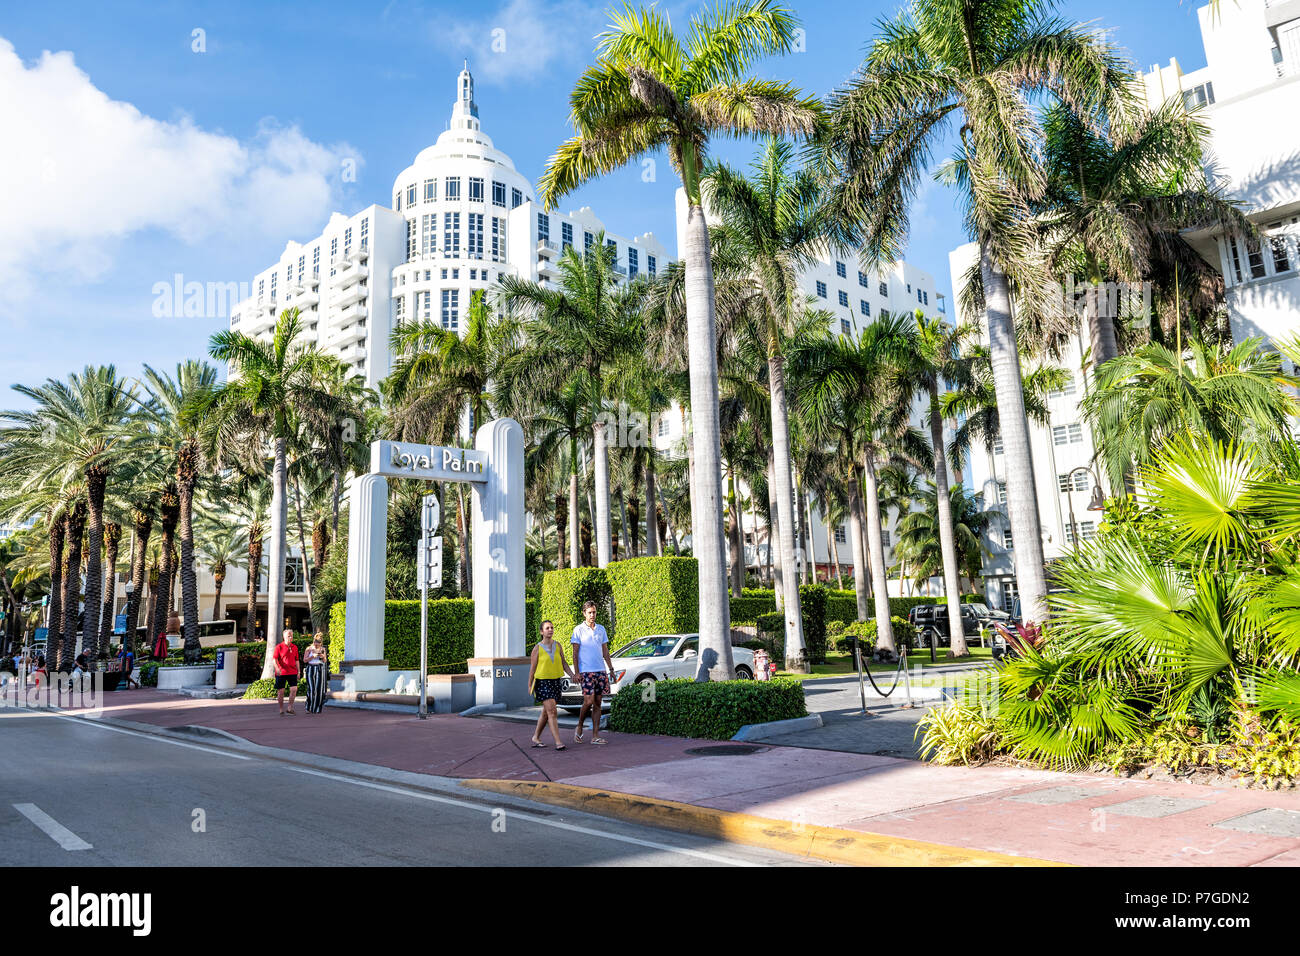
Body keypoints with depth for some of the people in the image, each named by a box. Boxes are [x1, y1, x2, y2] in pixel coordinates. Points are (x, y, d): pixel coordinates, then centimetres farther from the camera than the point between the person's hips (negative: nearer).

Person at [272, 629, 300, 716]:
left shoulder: (295, 647, 10)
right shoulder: (279, 647, -3)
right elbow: (274, 659, -9)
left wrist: (298, 671, 14)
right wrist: (277, 668, -25)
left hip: (292, 672, 3)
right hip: (281, 673, -3)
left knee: (294, 689, -9)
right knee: (281, 691, 3)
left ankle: (290, 708, 2)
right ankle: (281, 710, 16)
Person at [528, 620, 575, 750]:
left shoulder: (557, 646, 6)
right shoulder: (537, 648, -6)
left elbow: (564, 663, 6)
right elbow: (532, 668, -2)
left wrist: (572, 675, -10)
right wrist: (530, 687, -1)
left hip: (556, 682, 5)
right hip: (542, 682, -5)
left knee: (546, 713, 14)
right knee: (552, 712, -14)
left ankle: (536, 737, 30)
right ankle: (558, 742, -17)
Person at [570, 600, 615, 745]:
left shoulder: (601, 629, 13)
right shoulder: (578, 630, -1)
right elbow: (575, 653, -2)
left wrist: (611, 669, 14)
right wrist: (577, 672, -9)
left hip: (601, 671, 5)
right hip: (586, 672, -5)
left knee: (597, 703, 4)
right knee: (588, 701, -11)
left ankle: (595, 735, 7)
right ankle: (579, 727, 13)